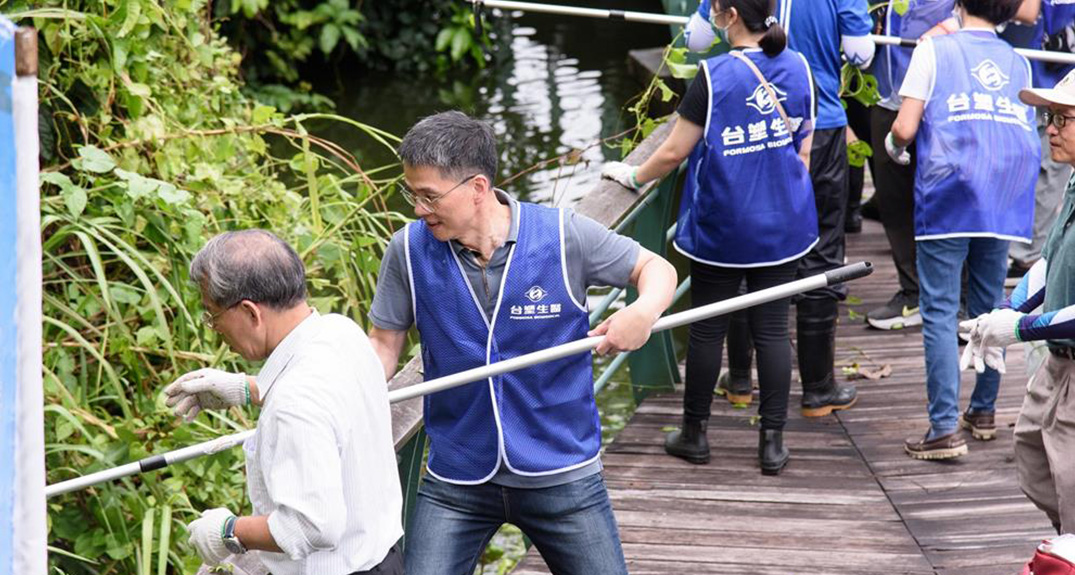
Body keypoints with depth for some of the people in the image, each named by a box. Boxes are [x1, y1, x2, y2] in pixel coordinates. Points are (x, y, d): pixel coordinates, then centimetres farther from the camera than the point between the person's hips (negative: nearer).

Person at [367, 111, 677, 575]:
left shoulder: (565, 237, -13)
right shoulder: (408, 251, -7)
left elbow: (656, 268, -1)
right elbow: (384, 345, 1)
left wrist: (645, 310, -24)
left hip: (561, 475, -1)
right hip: (456, 481, 1)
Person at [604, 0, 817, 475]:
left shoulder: (714, 75, -16)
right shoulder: (797, 68, -1)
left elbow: (673, 154, -12)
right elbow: (803, 151, 6)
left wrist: (632, 176, 5)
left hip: (722, 230, -4)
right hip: (782, 225, 4)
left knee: (707, 330, 10)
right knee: (772, 330, 8)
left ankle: (694, 434, 22)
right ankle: (773, 442, 10)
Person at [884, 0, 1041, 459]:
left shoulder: (934, 51, 4)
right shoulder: (1019, 64, 15)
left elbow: (905, 128, -4)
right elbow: (1024, 133, 10)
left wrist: (893, 145, 19)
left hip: (947, 196, -4)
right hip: (1006, 197, 4)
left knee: (940, 311, -4)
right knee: (989, 307, 17)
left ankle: (945, 429, -11)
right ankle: (984, 411, 25)